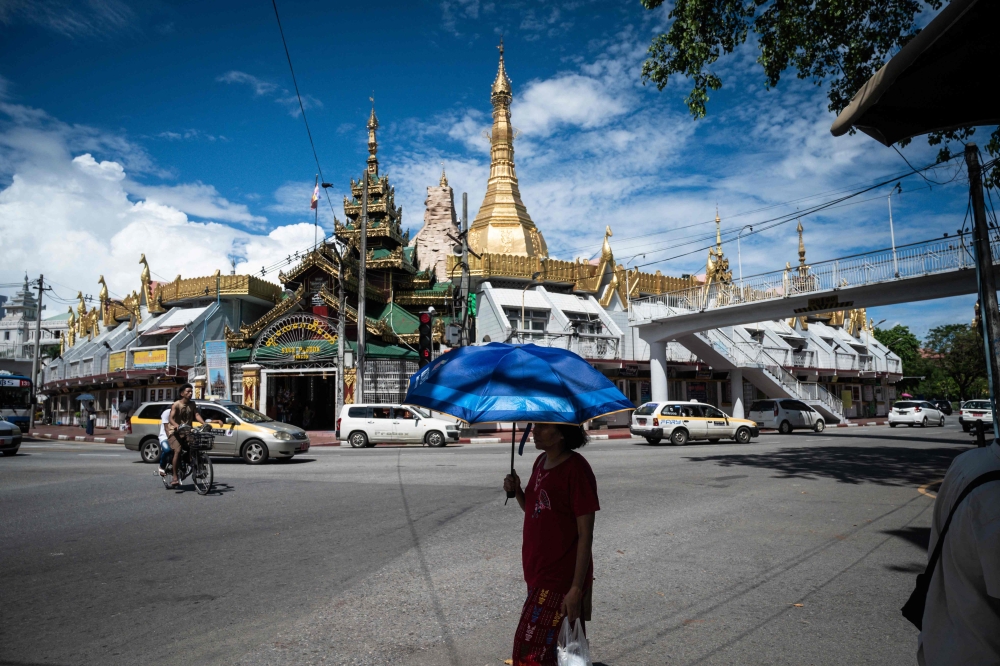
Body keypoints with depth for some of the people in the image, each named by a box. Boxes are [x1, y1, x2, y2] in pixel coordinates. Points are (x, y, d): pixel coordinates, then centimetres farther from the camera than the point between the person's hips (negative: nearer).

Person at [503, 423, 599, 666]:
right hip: (538, 573, 8)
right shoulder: (541, 462, 6)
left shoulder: (576, 470, -19)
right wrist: (517, 491, -2)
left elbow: (585, 534, -17)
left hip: (561, 579, -8)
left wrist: (576, 588, -18)